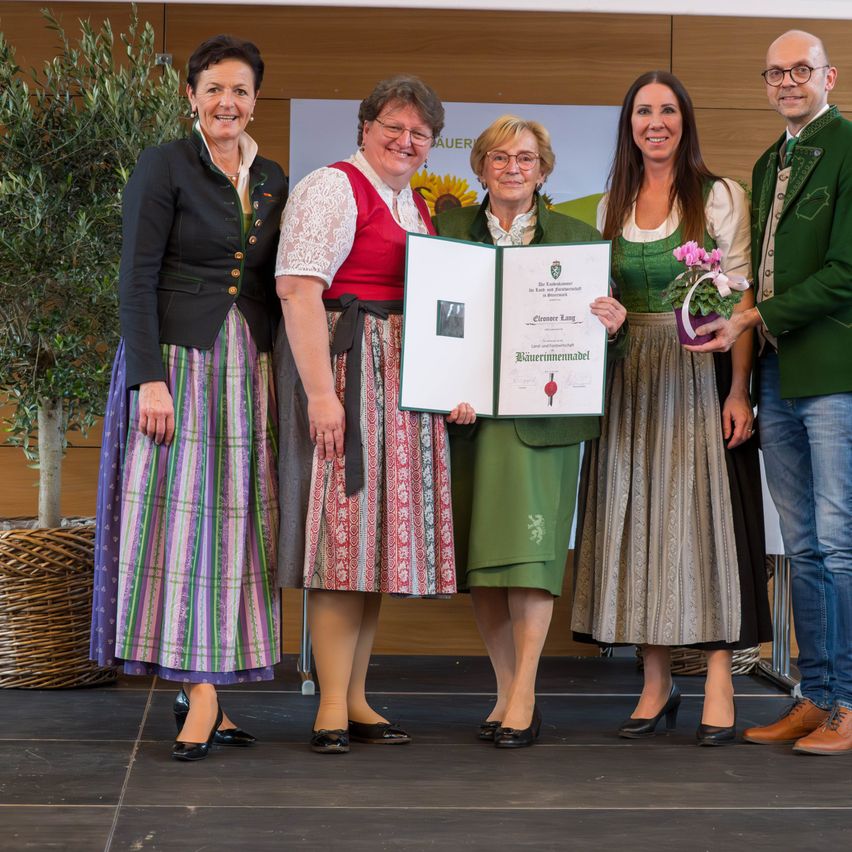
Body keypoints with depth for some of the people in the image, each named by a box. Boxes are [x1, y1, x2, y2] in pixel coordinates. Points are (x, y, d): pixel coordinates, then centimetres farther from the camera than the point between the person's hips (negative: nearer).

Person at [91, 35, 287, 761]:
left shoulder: (273, 181, 13)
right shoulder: (164, 166, -3)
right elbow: (137, 278, -8)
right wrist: (150, 378, -17)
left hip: (248, 367, 5)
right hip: (177, 357, -5)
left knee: (234, 518, 3)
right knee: (179, 515, -6)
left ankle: (203, 684, 9)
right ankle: (200, 691, -3)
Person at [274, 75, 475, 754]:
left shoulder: (418, 207, 20)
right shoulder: (333, 188, -7)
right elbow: (298, 289, -17)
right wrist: (320, 391, -25)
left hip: (405, 385, 9)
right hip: (348, 366, -8)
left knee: (378, 532, 8)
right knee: (345, 528, -9)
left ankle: (357, 700, 14)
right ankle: (332, 709, -5)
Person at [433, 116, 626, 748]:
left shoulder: (578, 237, 9)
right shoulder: (448, 228, 11)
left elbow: (597, 317, 9)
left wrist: (611, 324, -14)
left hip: (542, 416, -2)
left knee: (529, 549, -10)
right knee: (479, 554, 4)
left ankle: (525, 697, -4)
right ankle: (507, 689, 15)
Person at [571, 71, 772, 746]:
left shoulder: (719, 197, -1)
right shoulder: (613, 205, 13)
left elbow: (741, 298, -6)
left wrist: (738, 389, -15)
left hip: (699, 373, -4)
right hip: (629, 379, 5)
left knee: (706, 510, -6)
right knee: (638, 514, 3)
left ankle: (719, 682, -1)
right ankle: (657, 682, 11)